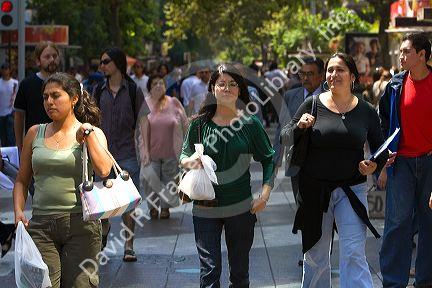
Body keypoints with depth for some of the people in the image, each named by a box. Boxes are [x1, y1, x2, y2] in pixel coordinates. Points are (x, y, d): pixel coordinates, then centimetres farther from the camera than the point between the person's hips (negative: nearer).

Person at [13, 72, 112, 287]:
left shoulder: (92, 134, 5)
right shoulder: (35, 133, 12)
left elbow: (103, 171, -14)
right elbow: (22, 180, 17)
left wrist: (88, 133, -9)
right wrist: (18, 211, 1)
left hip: (80, 223, -2)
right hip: (41, 224, 2)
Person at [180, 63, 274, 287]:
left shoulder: (250, 124, -2)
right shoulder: (200, 124, 0)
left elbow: (268, 159, 5)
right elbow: (184, 155, 11)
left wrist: (265, 195, -5)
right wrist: (188, 161, -13)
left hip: (241, 208, 0)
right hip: (205, 208, 0)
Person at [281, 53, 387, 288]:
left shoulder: (366, 111, 1)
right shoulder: (313, 104, -2)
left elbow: (380, 149, 11)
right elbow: (284, 138, 2)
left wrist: (375, 166, -9)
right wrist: (299, 126, -18)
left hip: (351, 189, -1)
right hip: (314, 189, 1)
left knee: (354, 255, -11)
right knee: (315, 256, 13)